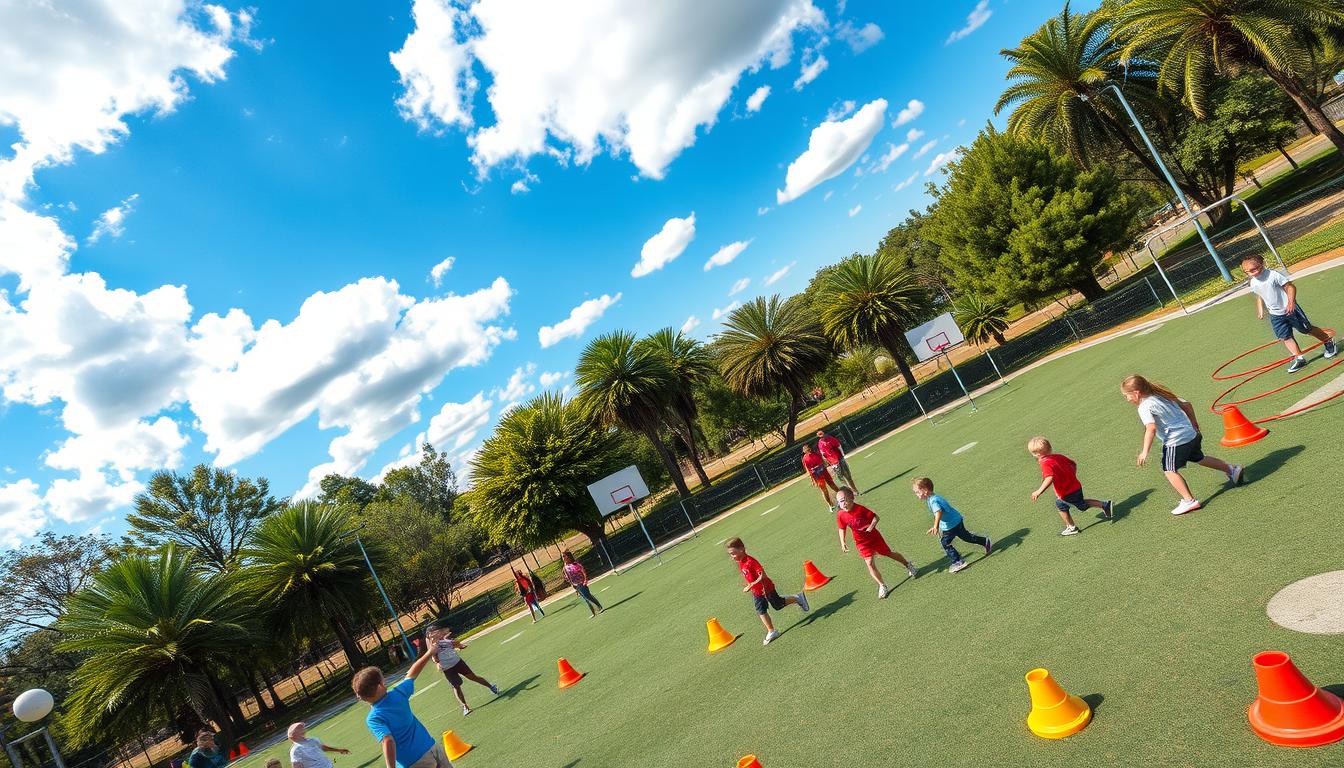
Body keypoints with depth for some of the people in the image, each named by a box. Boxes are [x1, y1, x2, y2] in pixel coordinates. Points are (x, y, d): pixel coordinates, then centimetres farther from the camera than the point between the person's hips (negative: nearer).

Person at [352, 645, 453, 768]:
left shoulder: (373, 719, -14)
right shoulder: (398, 693, -3)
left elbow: (388, 741, -28)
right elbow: (412, 674, 14)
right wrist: (430, 652, 30)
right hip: (432, 747, 5)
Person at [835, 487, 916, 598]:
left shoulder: (860, 509, -24)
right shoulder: (840, 515, -15)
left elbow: (876, 517, -16)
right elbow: (842, 529, 1)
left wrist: (871, 526, -31)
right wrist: (843, 543, -7)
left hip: (874, 537, -2)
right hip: (862, 543, 2)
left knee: (889, 554, 16)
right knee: (870, 563, -12)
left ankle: (908, 565, 43)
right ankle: (882, 586, 3)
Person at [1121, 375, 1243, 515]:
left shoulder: (1144, 407, -18)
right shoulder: (1162, 395, 9)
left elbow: (1151, 428, -30)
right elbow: (1186, 405, 17)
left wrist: (1145, 452, -29)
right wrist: (1194, 423, 32)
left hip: (1176, 441, -9)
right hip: (1192, 434, 9)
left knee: (1170, 470, -4)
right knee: (1199, 458, 31)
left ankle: (1189, 500, -6)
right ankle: (1232, 469, 45)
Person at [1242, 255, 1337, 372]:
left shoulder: (1273, 275, -19)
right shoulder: (1253, 283, -1)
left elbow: (1290, 287, -18)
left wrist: (1291, 302, -30)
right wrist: (1260, 310, 9)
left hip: (1290, 309, -5)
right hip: (1275, 315, 5)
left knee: (1307, 329, 8)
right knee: (1285, 337, -1)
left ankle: (1329, 341, 31)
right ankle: (1298, 358, 4)